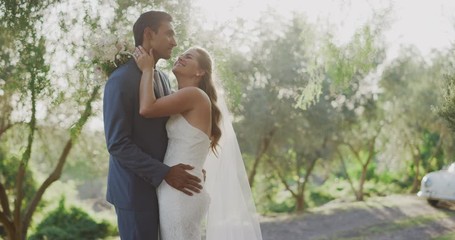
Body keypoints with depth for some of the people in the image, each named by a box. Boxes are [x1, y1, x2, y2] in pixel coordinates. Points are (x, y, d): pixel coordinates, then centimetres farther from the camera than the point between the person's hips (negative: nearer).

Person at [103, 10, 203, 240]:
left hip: (158, 185, 8)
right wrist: (164, 173, -22)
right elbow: (117, 144, -20)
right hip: (134, 189, -7)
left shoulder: (163, 78, 10)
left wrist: (187, 164, 2)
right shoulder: (121, 80, -15)